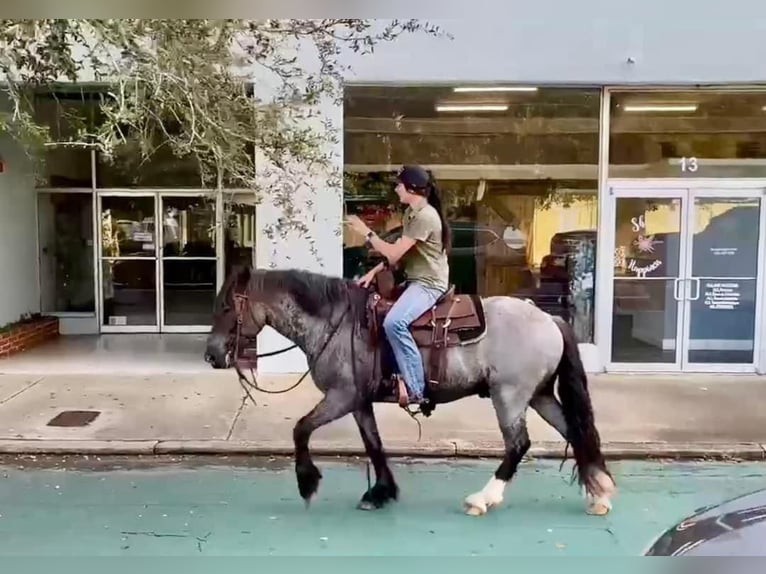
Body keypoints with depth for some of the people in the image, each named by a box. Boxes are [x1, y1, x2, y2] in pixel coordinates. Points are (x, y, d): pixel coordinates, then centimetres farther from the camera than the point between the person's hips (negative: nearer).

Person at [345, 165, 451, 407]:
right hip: (414, 280, 11)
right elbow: (397, 252, 16)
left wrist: (366, 231, -13)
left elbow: (394, 253, -22)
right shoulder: (410, 213, 12)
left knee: (394, 322, -33)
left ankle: (415, 388, -24)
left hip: (429, 284, -11)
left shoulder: (425, 216, -20)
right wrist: (373, 272, 3)